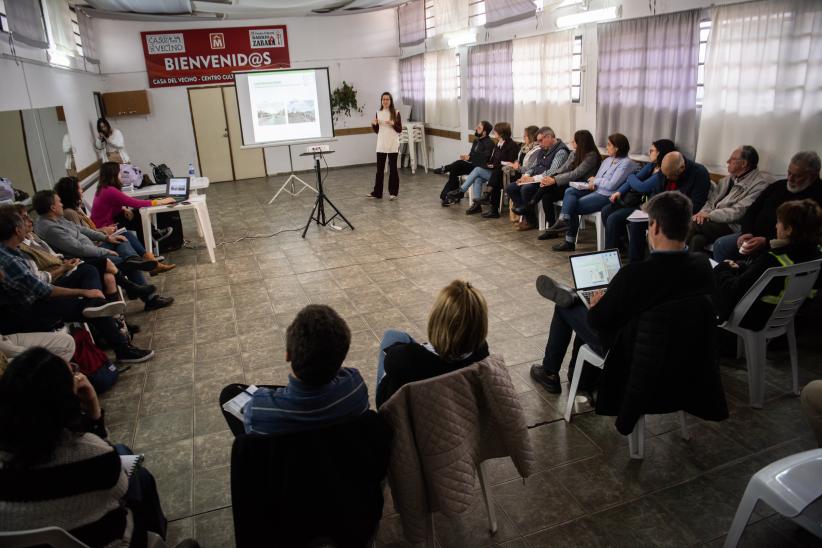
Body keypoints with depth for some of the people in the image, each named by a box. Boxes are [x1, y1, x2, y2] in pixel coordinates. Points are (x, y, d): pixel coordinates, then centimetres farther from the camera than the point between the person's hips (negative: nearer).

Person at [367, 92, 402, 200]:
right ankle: (377, 192, 12)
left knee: (393, 168, 3)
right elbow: (376, 131, 11)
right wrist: (373, 124, -8)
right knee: (379, 169, 6)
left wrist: (393, 124, -21)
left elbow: (400, 130, -3)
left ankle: (393, 192, 11)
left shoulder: (396, 113, -3)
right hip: (381, 145, 3)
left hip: (393, 145, -3)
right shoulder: (378, 113, 7)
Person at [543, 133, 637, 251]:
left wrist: (595, 181, -4)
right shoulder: (608, 160, 18)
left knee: (573, 207, -18)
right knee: (570, 191, -13)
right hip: (596, 190, 9)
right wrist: (592, 183, -5)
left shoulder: (626, 163, -10)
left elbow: (611, 185, -19)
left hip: (607, 196, -9)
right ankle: (564, 220, -25)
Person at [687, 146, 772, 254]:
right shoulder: (729, 179, 18)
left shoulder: (761, 183, -6)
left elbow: (739, 212, -14)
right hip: (715, 222, 5)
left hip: (733, 227, -5)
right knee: (697, 239, -29)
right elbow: (712, 201, 16)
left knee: (695, 224, -26)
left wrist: (710, 215, -15)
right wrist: (703, 213, -7)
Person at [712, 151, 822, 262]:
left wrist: (766, 242, -26)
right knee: (720, 244, -11)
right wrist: (746, 232, -5)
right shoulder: (778, 186, 13)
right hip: (754, 235, 7)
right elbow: (752, 211, 15)